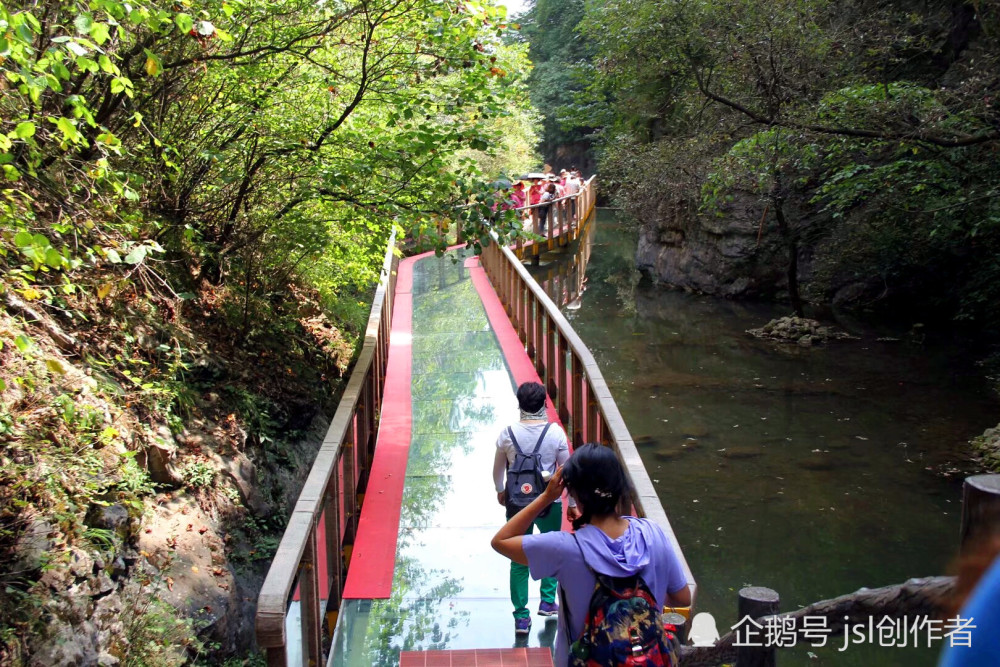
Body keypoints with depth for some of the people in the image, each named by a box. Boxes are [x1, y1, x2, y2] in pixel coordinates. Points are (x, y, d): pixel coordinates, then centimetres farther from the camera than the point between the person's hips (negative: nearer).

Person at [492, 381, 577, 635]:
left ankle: (521, 617, 15)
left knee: (519, 560, 11)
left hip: (517, 503, 1)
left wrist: (500, 491, 24)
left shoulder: (508, 433, -9)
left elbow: (498, 469, 4)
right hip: (549, 502, 0)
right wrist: (572, 503, 7)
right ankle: (547, 601, 27)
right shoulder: (555, 432, -12)